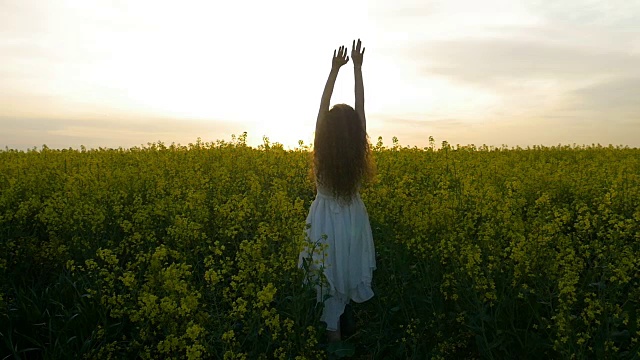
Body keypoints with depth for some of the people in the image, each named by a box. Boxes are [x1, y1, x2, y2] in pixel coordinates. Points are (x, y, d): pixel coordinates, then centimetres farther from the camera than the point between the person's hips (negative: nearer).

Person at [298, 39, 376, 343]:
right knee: (346, 274, 18)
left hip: (326, 224, -2)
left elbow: (323, 105, -12)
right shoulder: (359, 152, -13)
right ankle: (334, 327, 32)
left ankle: (332, 328, 22)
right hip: (353, 223, 2)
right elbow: (360, 106, -8)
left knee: (329, 277, 12)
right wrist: (357, 67, -3)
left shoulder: (321, 152, -17)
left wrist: (335, 69, -9)